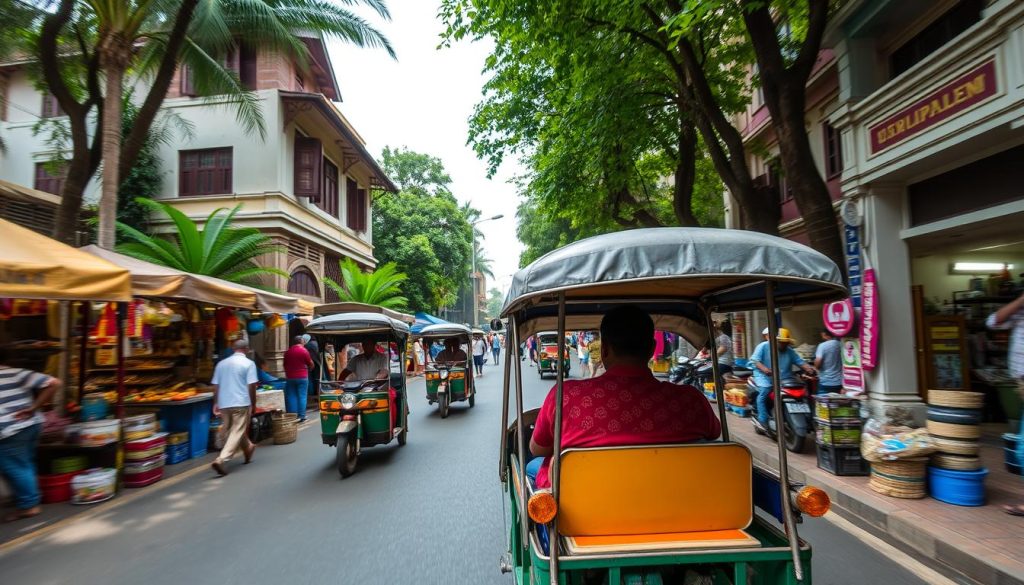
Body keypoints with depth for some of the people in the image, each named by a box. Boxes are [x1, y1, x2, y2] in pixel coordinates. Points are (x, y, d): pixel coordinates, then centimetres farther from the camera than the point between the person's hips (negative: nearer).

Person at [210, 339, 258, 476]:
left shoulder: (221, 363, 10)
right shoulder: (248, 363, -5)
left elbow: (215, 386, 10)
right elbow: (251, 386, -10)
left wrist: (215, 404, 16)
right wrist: (253, 404, -2)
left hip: (224, 404, 6)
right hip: (241, 403, -6)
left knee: (234, 430, 22)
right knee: (237, 432, -3)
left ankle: (248, 448, 41)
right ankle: (221, 460, -15)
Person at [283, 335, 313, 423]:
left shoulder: (287, 352, 6)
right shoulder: (304, 350, -8)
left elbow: (285, 365, 16)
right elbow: (311, 364, -1)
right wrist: (310, 368, 21)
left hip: (290, 378, 4)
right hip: (302, 377, -4)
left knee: (291, 397, 7)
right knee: (302, 397, 1)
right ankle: (301, 416, 1)